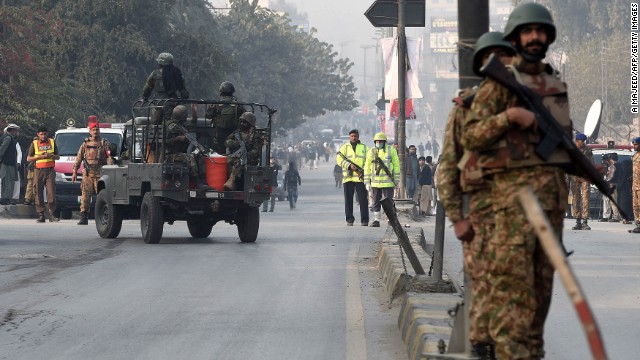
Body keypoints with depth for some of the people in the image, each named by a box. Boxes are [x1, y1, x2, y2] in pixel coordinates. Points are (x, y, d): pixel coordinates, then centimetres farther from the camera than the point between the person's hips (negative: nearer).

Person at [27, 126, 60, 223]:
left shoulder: (52, 142, 11)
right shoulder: (34, 144, 6)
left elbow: (58, 156, 15)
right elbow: (28, 158, 4)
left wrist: (51, 155, -7)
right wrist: (40, 156, -10)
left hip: (50, 171, 1)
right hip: (39, 171, -1)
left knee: (51, 192, -8)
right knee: (39, 193, -3)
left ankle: (51, 215, -7)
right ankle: (41, 215, 1)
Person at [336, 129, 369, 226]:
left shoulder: (364, 148, 11)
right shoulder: (345, 147, 9)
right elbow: (339, 159, -3)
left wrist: (364, 171, -12)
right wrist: (350, 166, -17)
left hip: (360, 178, -1)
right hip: (348, 177, 1)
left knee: (363, 200, -4)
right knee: (348, 200, 2)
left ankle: (364, 220, -1)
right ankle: (349, 220, 9)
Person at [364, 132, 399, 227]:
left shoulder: (391, 150, 0)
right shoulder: (371, 152, 6)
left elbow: (396, 166, 3)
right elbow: (367, 168, 9)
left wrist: (396, 181, -1)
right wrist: (367, 182, 4)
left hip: (388, 182, -2)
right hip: (375, 182, 2)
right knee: (376, 202, 6)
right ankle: (376, 220, 12)